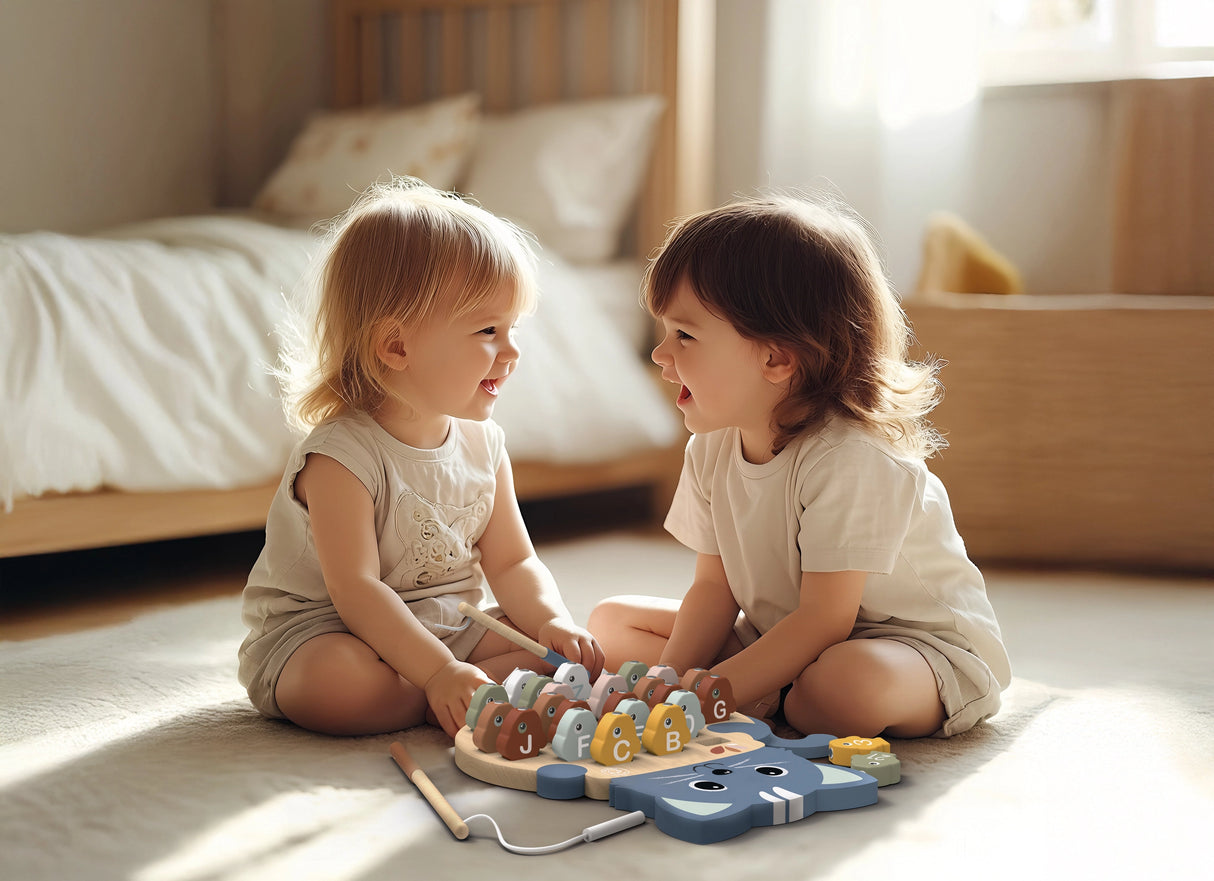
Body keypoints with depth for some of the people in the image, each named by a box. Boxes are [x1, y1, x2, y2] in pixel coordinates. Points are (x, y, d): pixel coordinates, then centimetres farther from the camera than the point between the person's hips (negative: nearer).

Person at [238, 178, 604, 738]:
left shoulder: (483, 443, 1)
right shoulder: (342, 455, -22)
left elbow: (513, 564, 4)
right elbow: (356, 590, -27)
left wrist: (553, 622, -17)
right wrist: (440, 673, -35)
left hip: (448, 629, 6)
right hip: (318, 634, -6)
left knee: (566, 655, -8)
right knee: (339, 682, -39)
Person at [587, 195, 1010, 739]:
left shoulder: (850, 461, -29)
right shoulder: (711, 450, -3)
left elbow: (824, 620, -29)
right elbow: (714, 586, 0)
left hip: (921, 645, -8)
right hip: (783, 638, 8)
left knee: (846, 684, -43)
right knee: (613, 621, 4)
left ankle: (777, 707, -8)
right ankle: (770, 700, -12)